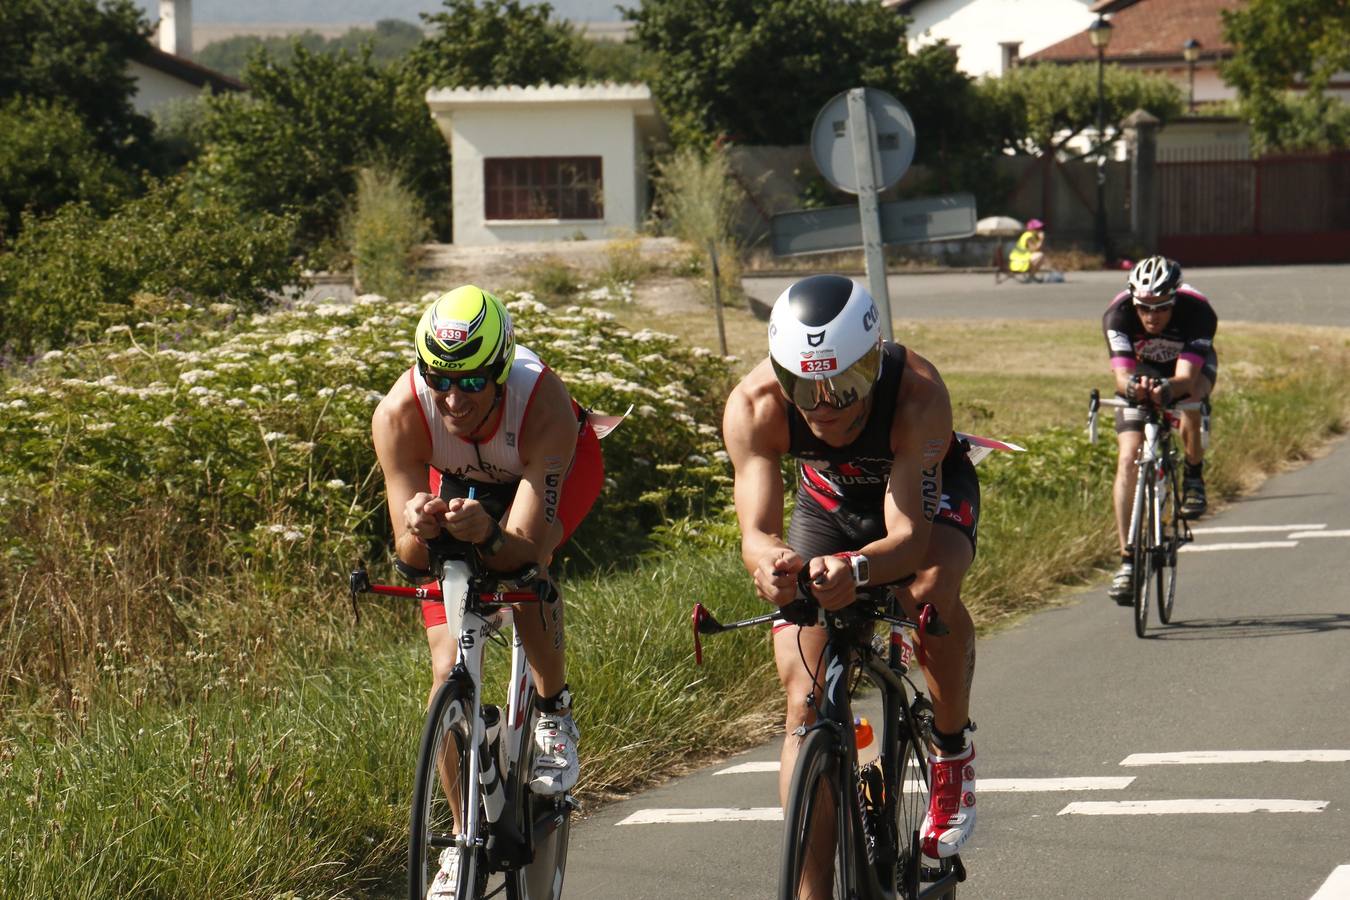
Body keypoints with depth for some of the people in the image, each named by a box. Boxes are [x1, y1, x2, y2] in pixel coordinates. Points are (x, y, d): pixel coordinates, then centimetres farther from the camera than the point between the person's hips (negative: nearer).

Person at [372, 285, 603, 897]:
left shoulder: (544, 404, -42)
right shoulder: (399, 415, -37)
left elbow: (526, 545, -44)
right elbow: (409, 559, -34)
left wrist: (487, 534, -66)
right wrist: (420, 531, -57)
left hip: (562, 466, -2)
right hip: (460, 480, 2)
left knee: (526, 563, -35)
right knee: (450, 674, -8)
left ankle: (555, 710, -9)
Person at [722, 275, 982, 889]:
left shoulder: (917, 393, -40)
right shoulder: (754, 406, -34)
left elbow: (909, 535, -44)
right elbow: (756, 531, -39)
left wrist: (856, 568, -66)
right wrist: (769, 560, -63)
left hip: (927, 495, -2)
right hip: (830, 503, 2)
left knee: (932, 590, -37)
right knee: (806, 704, -11)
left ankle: (953, 752, -11)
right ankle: (812, 888, -5)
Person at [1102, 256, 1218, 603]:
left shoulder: (1197, 312, -36)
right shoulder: (1118, 315, -33)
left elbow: (1185, 378, -43)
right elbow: (1121, 375, -40)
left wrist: (1167, 388, -65)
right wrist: (1130, 386, -63)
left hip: (1193, 369, -1)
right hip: (1142, 370, 1)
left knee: (1190, 404, -36)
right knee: (1128, 459, -16)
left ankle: (1194, 473, -5)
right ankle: (1127, 560, -14)